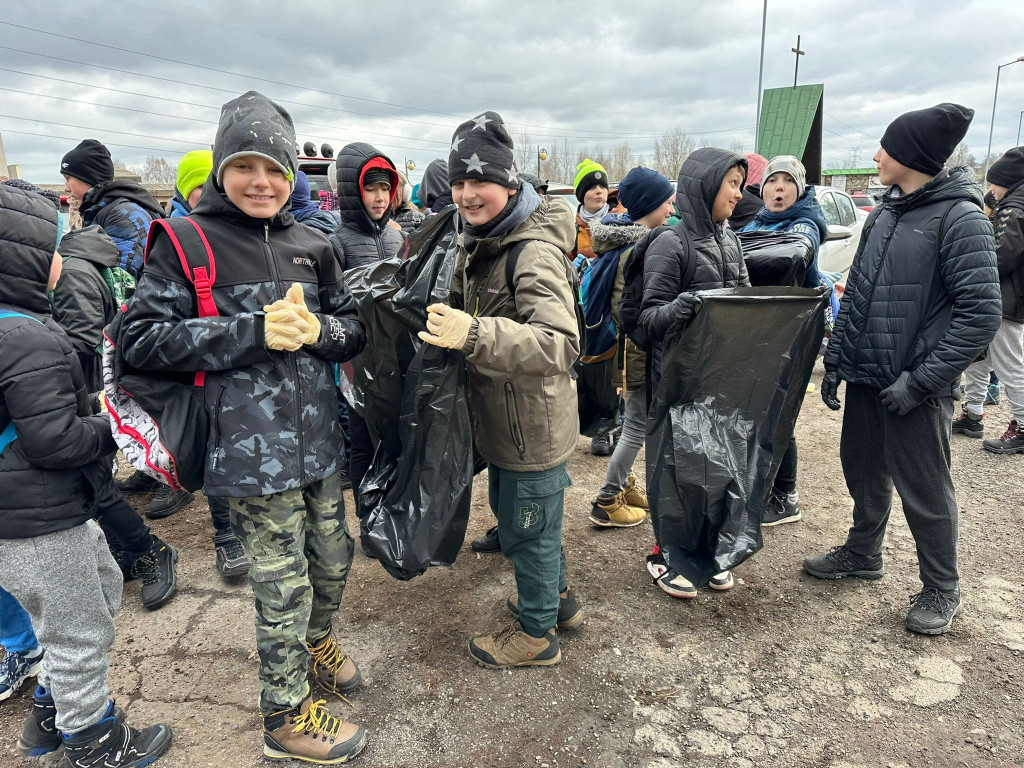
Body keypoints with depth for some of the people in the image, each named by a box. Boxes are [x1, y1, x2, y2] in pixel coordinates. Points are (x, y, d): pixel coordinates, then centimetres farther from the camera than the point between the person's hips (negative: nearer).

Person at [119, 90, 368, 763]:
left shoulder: (312, 245, 7)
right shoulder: (185, 243, -6)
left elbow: (357, 330, 11)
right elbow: (143, 339, -11)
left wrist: (316, 329, -12)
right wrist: (254, 331, -20)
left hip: (320, 438, 5)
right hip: (253, 447, -5)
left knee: (332, 560, 21)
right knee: (284, 585, 6)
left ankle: (316, 639, 52)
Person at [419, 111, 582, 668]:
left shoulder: (535, 251, -24)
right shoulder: (479, 242, 7)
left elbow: (561, 344, -37)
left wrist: (474, 335, -48)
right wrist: (446, 318, 4)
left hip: (533, 428, -10)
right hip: (504, 419, 10)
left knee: (526, 527, 7)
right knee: (511, 511, 25)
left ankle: (536, 633, 31)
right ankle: (556, 595, 48)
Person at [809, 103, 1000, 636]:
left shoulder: (960, 219, -13)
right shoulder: (883, 215, 9)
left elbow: (981, 313, -17)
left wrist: (921, 380, -19)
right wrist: (835, 358, 7)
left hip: (915, 386, -7)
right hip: (865, 377, 7)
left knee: (923, 489, 6)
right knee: (863, 469, 19)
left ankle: (941, 590, 26)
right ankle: (862, 553, 40)